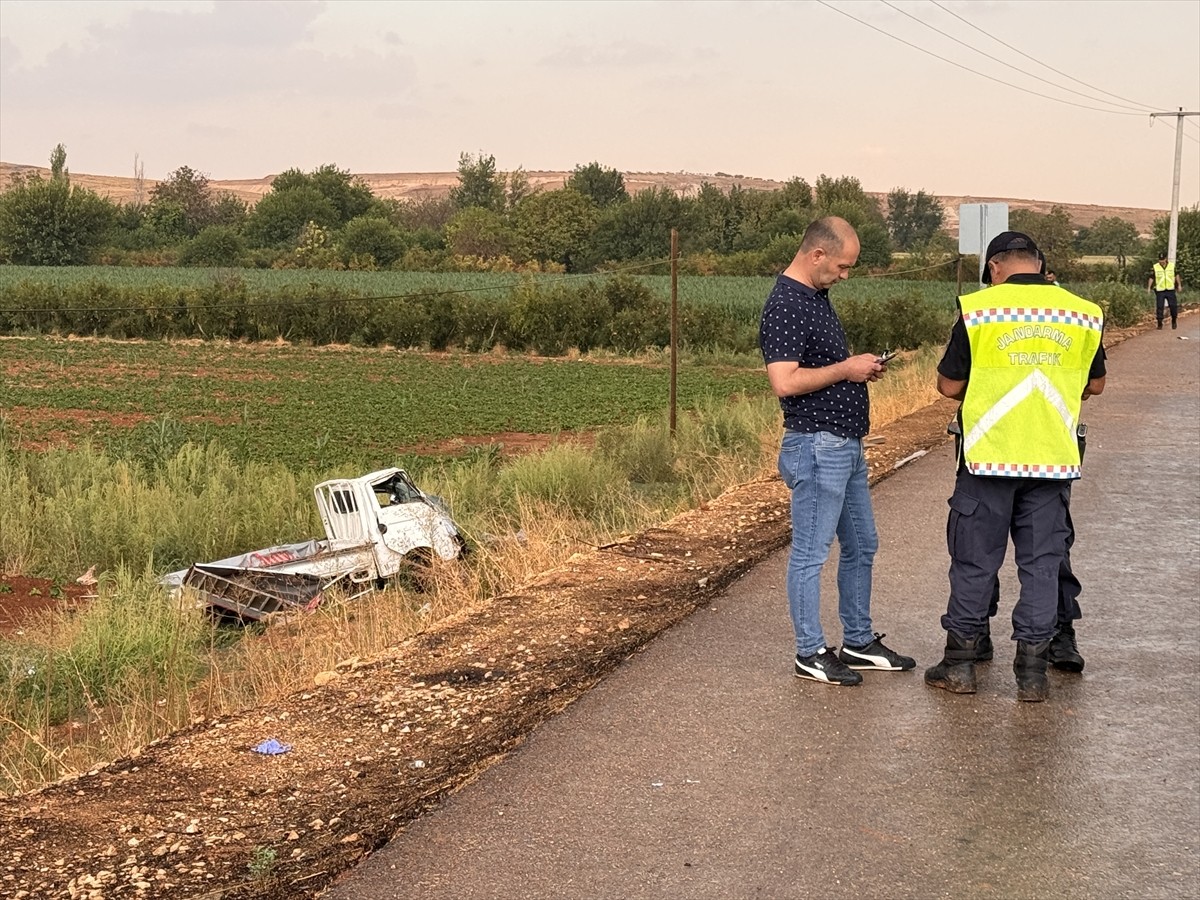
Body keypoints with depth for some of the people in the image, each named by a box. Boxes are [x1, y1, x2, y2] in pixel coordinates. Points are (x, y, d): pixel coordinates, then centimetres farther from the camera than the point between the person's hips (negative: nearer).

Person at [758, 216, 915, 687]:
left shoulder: (817, 295, 13)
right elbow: (785, 382, -27)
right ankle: (810, 653, 10)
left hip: (847, 445, 10)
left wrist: (862, 367, 7)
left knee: (861, 546, 17)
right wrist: (845, 369, -17)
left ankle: (859, 643, 29)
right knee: (811, 553, 0)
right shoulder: (785, 305, -18)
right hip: (816, 447, -10)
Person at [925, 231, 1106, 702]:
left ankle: (960, 663, 17)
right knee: (1042, 564, 10)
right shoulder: (1083, 313, 2)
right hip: (1054, 460, 2)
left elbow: (948, 385, -3)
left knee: (974, 562, 9)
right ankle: (1032, 671, 12)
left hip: (989, 457, -2)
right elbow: (1094, 384, 13)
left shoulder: (978, 309, -7)